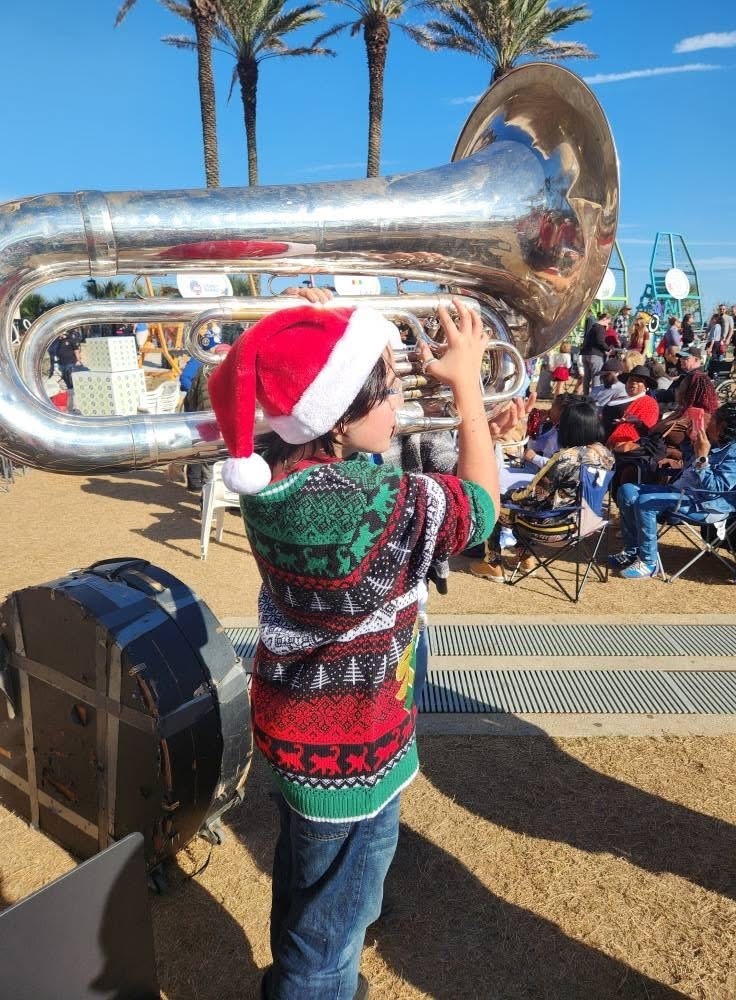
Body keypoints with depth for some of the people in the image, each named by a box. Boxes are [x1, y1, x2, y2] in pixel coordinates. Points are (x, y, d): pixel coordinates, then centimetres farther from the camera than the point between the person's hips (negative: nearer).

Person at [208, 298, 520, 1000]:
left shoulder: (269, 469, -11)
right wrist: (466, 384, -7)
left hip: (291, 720, 8)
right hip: (348, 752, -8)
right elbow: (480, 504, -15)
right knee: (329, 936, 19)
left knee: (303, 877, 34)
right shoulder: (381, 509, -33)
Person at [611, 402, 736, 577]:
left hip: (700, 503, -10)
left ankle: (648, 563, -19)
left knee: (645, 502, -31)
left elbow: (714, 489, -25)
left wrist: (701, 457, -26)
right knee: (627, 491, -2)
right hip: (679, 491, 10)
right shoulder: (712, 445, 14)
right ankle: (631, 550, 0)